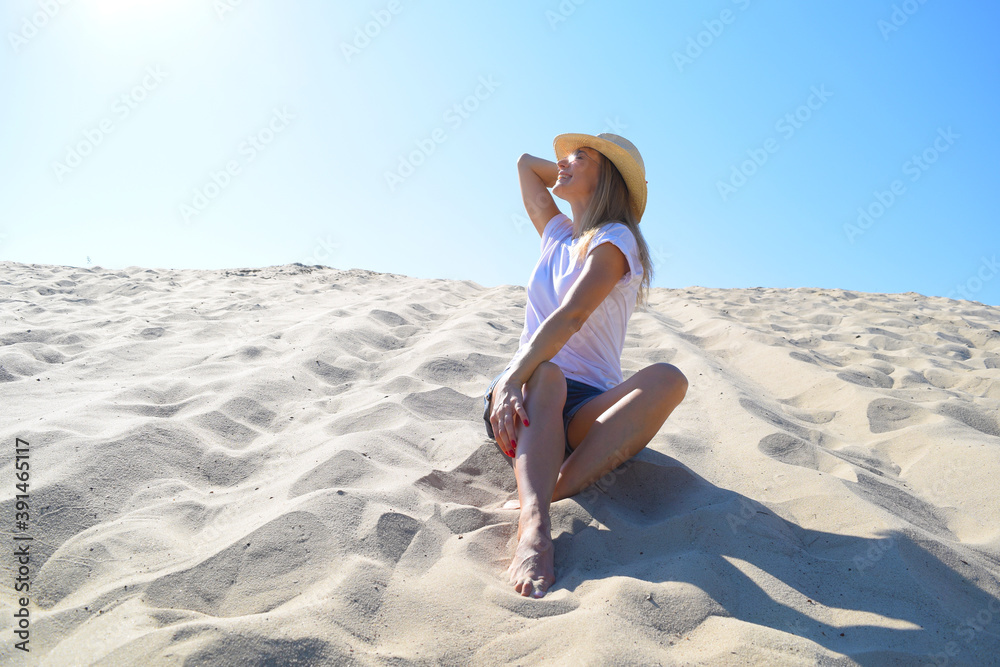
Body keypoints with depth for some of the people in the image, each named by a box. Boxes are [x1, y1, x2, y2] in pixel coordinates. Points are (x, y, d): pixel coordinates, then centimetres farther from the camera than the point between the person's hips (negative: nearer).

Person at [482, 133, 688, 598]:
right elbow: (526, 163, 30)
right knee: (545, 374, -33)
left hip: (585, 409, -3)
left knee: (668, 379, -32)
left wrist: (515, 374, -34)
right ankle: (534, 524, -53)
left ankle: (546, 493, -46)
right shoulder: (557, 234, 17)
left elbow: (570, 317, -20)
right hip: (528, 391, 4)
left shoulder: (615, 240, -2)